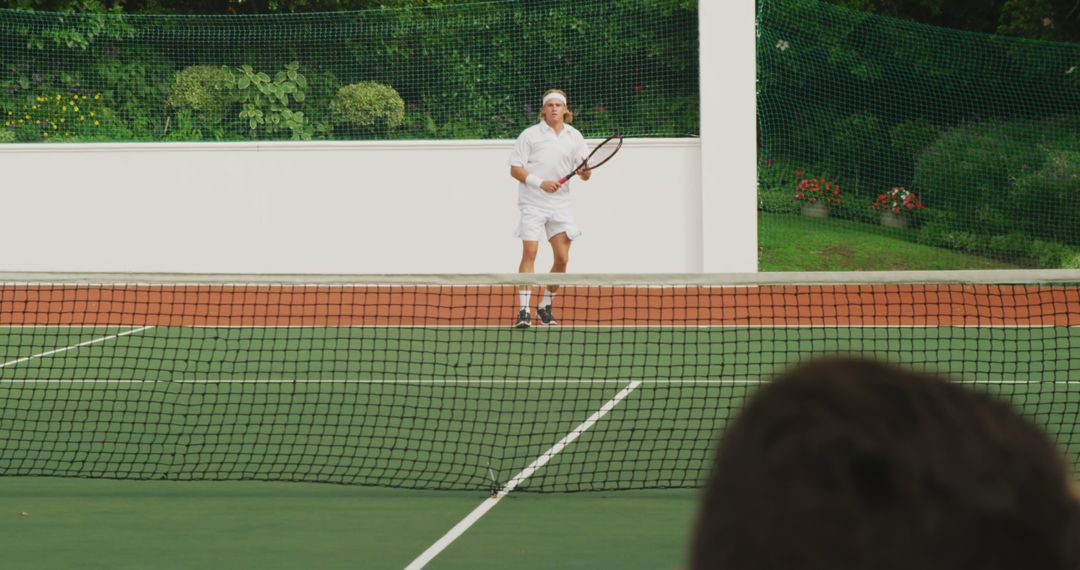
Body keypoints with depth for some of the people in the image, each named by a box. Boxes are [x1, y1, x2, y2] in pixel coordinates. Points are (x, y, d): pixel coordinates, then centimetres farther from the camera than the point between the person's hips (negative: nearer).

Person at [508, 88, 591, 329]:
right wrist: (540, 183, -17)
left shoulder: (575, 136, 8)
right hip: (533, 203, -4)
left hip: (560, 205, 4)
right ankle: (523, 311, -14)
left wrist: (585, 171, -17)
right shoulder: (530, 135, -1)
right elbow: (515, 169, -4)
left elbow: (584, 174, 8)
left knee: (562, 258, 1)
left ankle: (546, 307, 18)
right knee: (529, 253, -13)